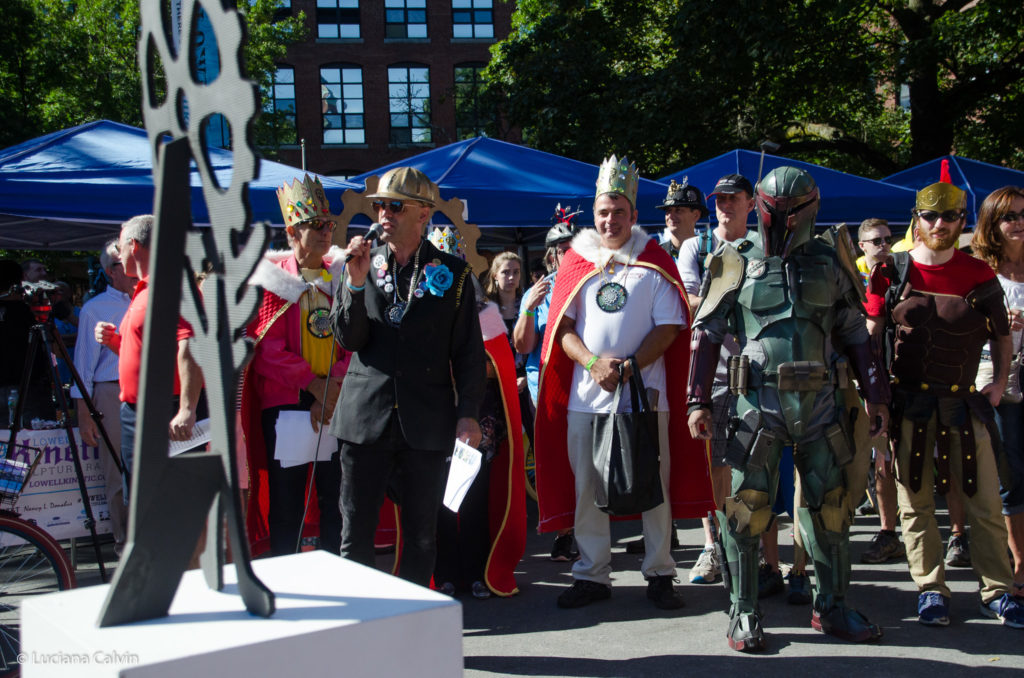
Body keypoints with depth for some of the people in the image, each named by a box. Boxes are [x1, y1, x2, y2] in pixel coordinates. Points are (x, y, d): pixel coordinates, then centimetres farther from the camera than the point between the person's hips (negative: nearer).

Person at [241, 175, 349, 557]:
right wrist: (316, 385, -13)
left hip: (337, 407, 2)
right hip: (285, 405, -2)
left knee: (336, 501, 8)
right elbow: (269, 350, -7)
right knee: (285, 505, 4)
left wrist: (333, 392, -11)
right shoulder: (271, 278, 1)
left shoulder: (344, 276, 8)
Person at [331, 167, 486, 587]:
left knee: (421, 533, 8)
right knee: (355, 532, 5)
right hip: (365, 415, 1)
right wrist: (356, 282, -13)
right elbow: (349, 338, 0)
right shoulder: (362, 263, 8)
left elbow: (469, 350, 3)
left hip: (427, 422, -1)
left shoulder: (452, 272, 4)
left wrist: (468, 413, -5)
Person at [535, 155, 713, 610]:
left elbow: (669, 327, -2)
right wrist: (594, 362, -12)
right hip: (585, 396, 2)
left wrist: (630, 366, -15)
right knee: (587, 489, 6)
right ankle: (592, 575, 18)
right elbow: (562, 327, 5)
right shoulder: (576, 261, 10)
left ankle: (659, 575, 16)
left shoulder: (654, 262, 4)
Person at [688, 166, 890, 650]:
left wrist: (874, 392, 9)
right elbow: (706, 333, 1)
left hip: (819, 402, 3)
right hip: (757, 403, -2)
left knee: (831, 507, 9)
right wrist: (698, 401, -6)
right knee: (746, 509, -2)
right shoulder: (738, 264, 2)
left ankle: (831, 607, 25)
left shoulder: (829, 260, 8)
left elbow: (854, 332, 13)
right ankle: (744, 613, 12)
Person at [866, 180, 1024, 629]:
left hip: (965, 402, 1)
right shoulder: (892, 273, 1)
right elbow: (869, 335, 5)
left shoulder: (979, 275, 3)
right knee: (915, 500, 5)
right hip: (909, 403, 0)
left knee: (985, 499, 3)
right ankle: (931, 589, 16)